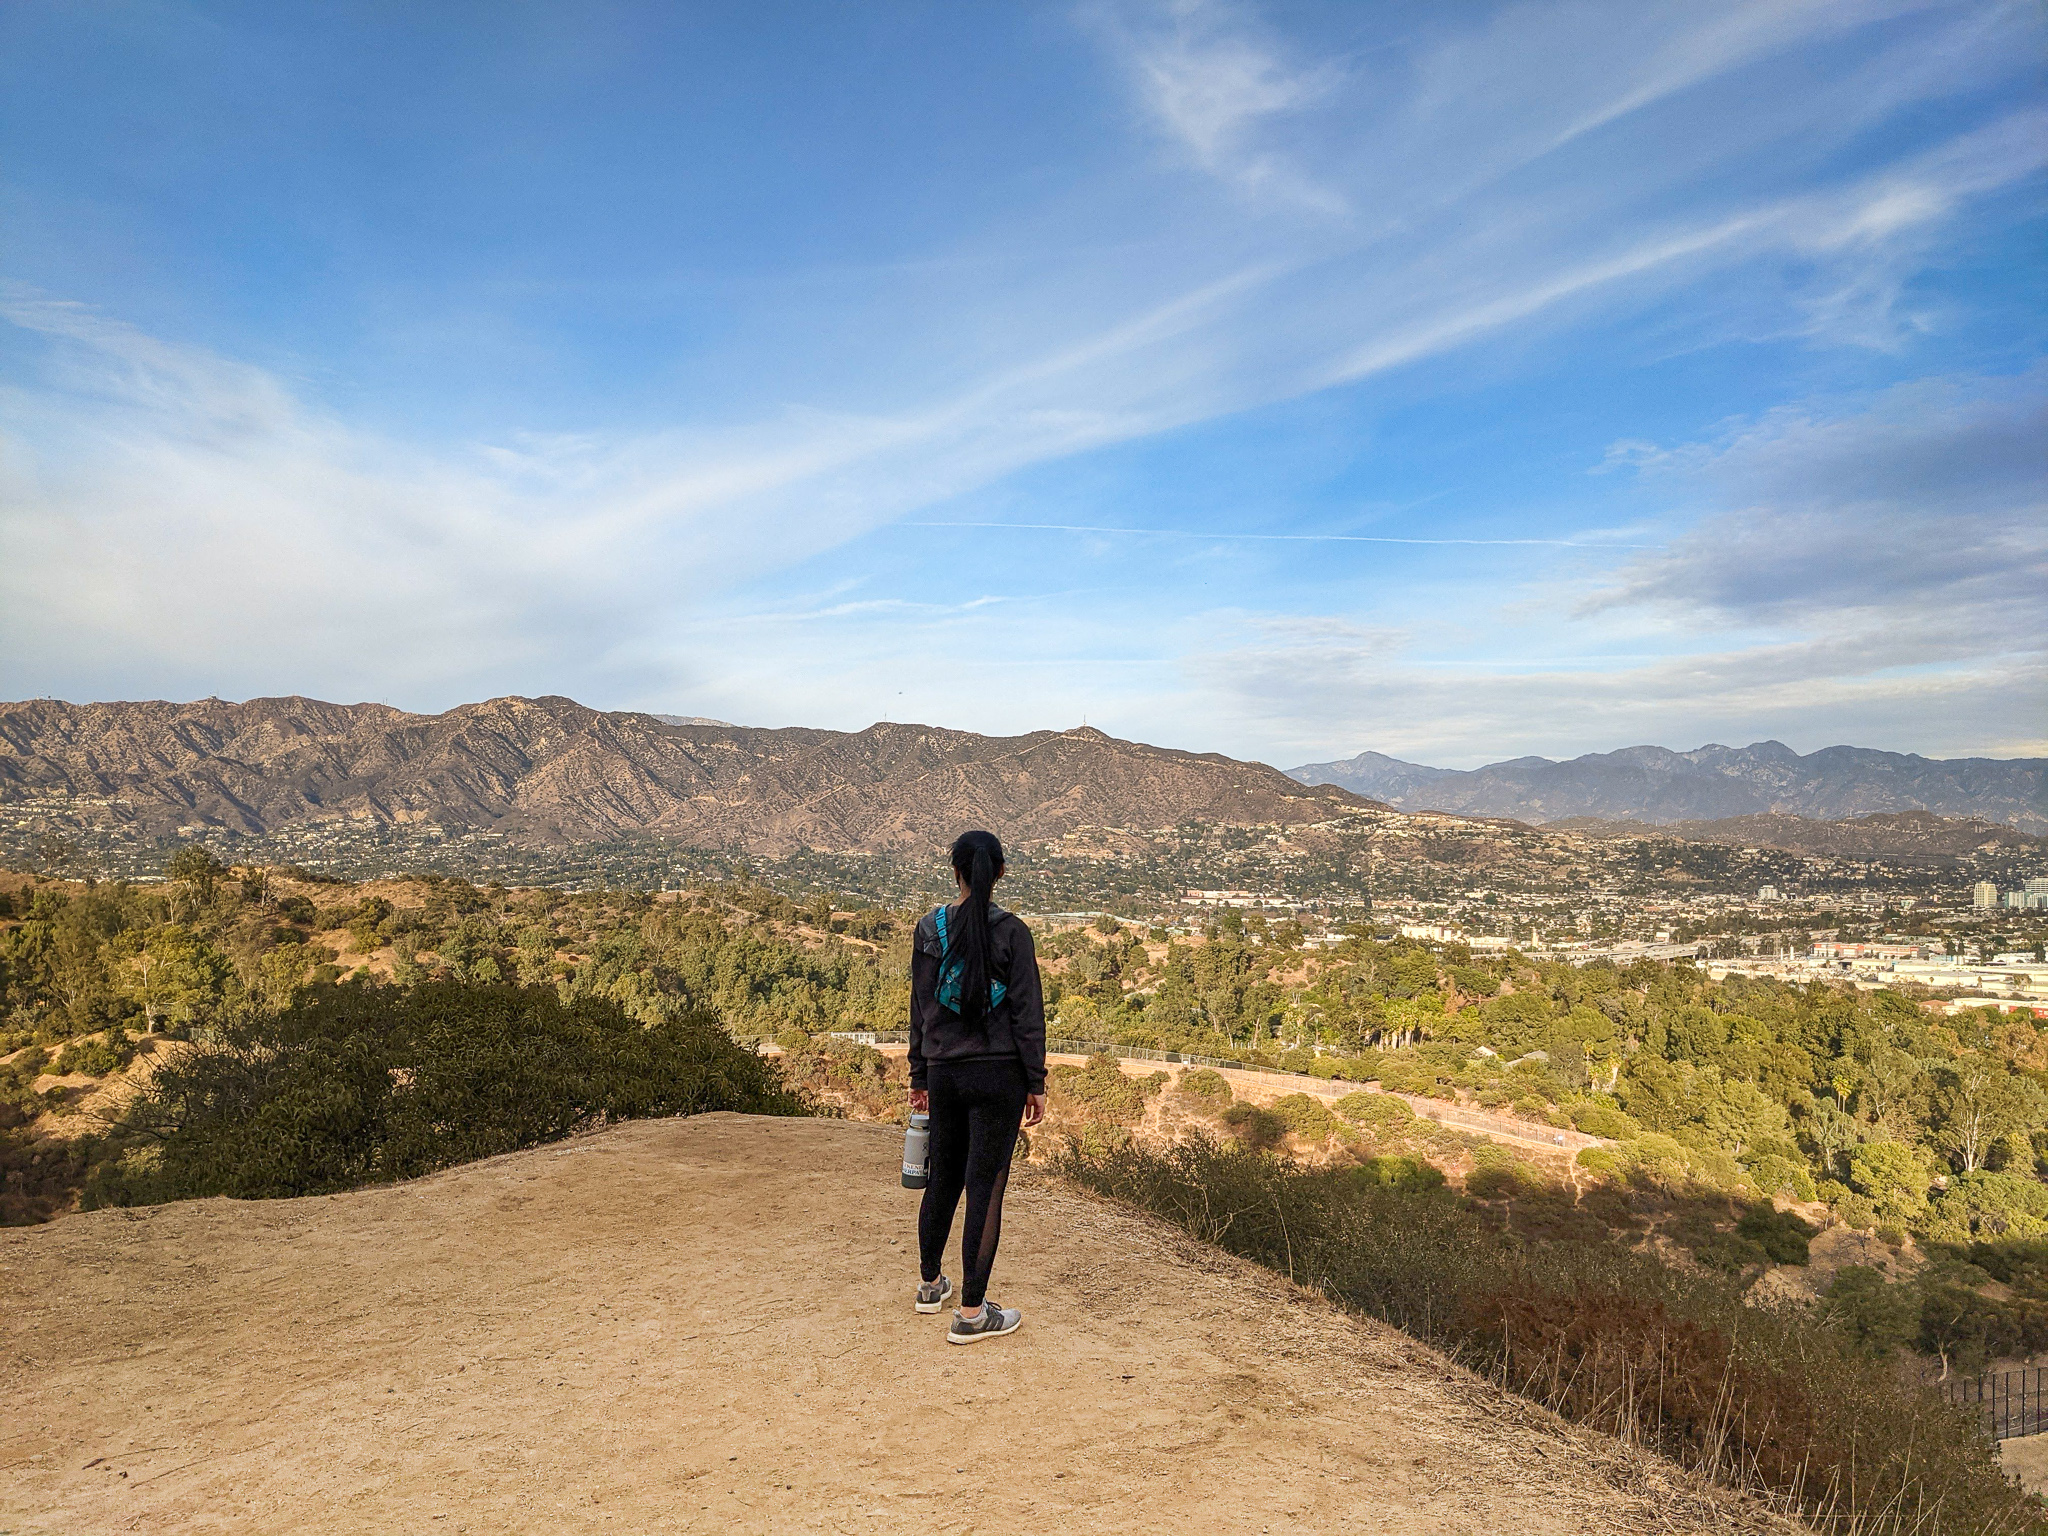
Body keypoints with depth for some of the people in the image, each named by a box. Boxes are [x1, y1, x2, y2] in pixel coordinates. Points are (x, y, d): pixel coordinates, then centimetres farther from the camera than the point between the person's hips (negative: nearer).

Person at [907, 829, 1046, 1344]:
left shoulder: (930, 929, 1)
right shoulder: (1011, 932, -10)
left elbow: (921, 1008, 6)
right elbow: (1027, 1013, -9)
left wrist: (920, 1076, 14)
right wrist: (1035, 1083, -1)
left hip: (945, 1073, 4)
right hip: (998, 1074, -4)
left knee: (943, 1178, 20)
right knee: (985, 1187, 2)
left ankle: (930, 1284, 36)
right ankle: (971, 1312, 8)